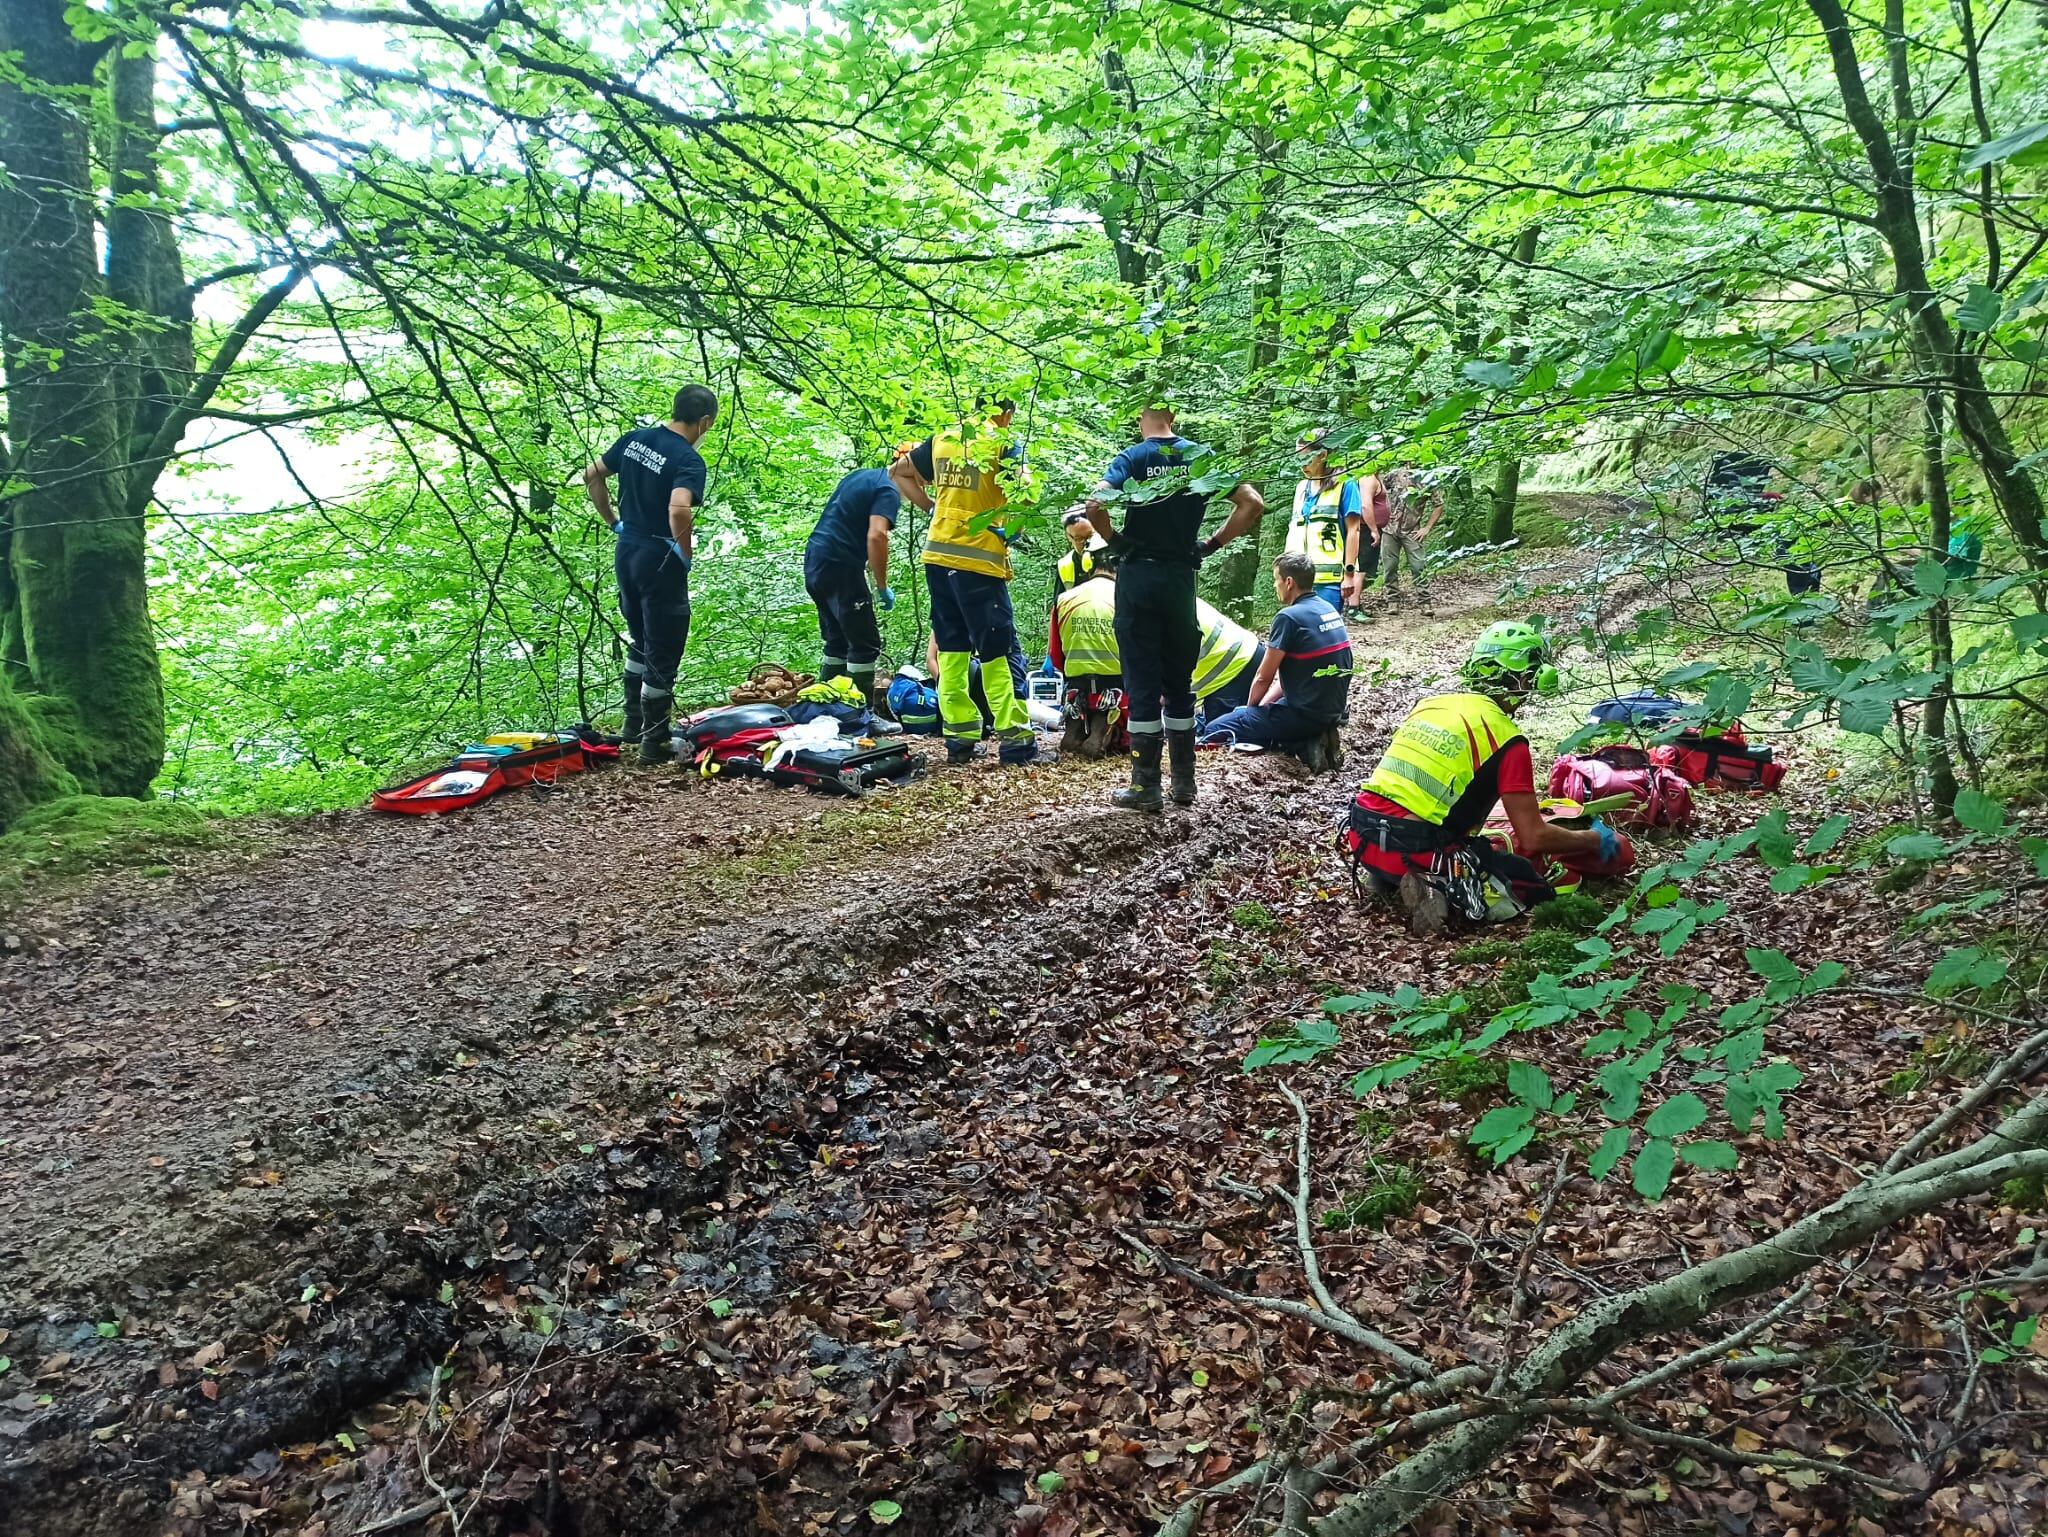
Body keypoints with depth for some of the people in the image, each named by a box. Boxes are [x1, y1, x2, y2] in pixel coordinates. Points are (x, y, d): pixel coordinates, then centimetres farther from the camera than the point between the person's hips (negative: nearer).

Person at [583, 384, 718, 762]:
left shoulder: (634, 439, 4)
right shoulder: (689, 461, -19)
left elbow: (592, 477, 12)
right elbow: (678, 510, -35)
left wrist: (613, 522, 17)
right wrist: (686, 553, -19)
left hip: (626, 552, 8)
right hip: (660, 560, -8)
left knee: (640, 642, 25)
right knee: (662, 653, 4)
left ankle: (634, 723, 35)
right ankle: (654, 741, 11)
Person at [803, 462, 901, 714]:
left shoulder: (860, 476, 19)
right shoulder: (889, 491, -8)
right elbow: (876, 535, -22)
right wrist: (883, 587, -16)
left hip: (814, 561, 9)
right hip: (839, 565, -9)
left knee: (838, 642, 18)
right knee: (866, 645, -5)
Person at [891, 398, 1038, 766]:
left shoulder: (941, 439, 11)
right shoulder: (1001, 443, -6)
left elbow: (896, 473, 21)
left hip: (938, 555, 6)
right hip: (979, 560, -6)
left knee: (951, 648, 11)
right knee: (1000, 650, -2)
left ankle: (959, 736, 11)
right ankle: (1015, 738, -4)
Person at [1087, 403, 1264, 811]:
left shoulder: (1132, 458, -4)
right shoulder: (1202, 456, 5)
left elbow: (1095, 504, -22)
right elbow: (1253, 504, -1)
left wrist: (1113, 539, -4)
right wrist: (1212, 544, 5)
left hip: (1138, 575, -3)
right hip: (1181, 576, 3)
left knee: (1142, 682, 1)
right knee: (1179, 681, 13)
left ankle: (1146, 787, 3)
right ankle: (1184, 782, 17)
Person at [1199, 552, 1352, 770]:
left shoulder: (1289, 617, -17)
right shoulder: (1330, 610, 9)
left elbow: (1263, 678, -9)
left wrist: (1253, 708, 10)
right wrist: (1262, 705, 16)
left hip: (1306, 713, -9)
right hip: (1335, 710, 9)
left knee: (1215, 732, -4)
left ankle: (1303, 747, -10)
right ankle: (1313, 737, 7)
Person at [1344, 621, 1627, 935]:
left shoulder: (1430, 703, 13)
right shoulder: (1506, 739, -6)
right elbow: (1533, 837, -8)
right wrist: (1595, 840, 10)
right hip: (1413, 849, -7)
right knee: (1535, 889, 6)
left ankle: (1392, 878, 10)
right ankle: (1441, 891, -12)